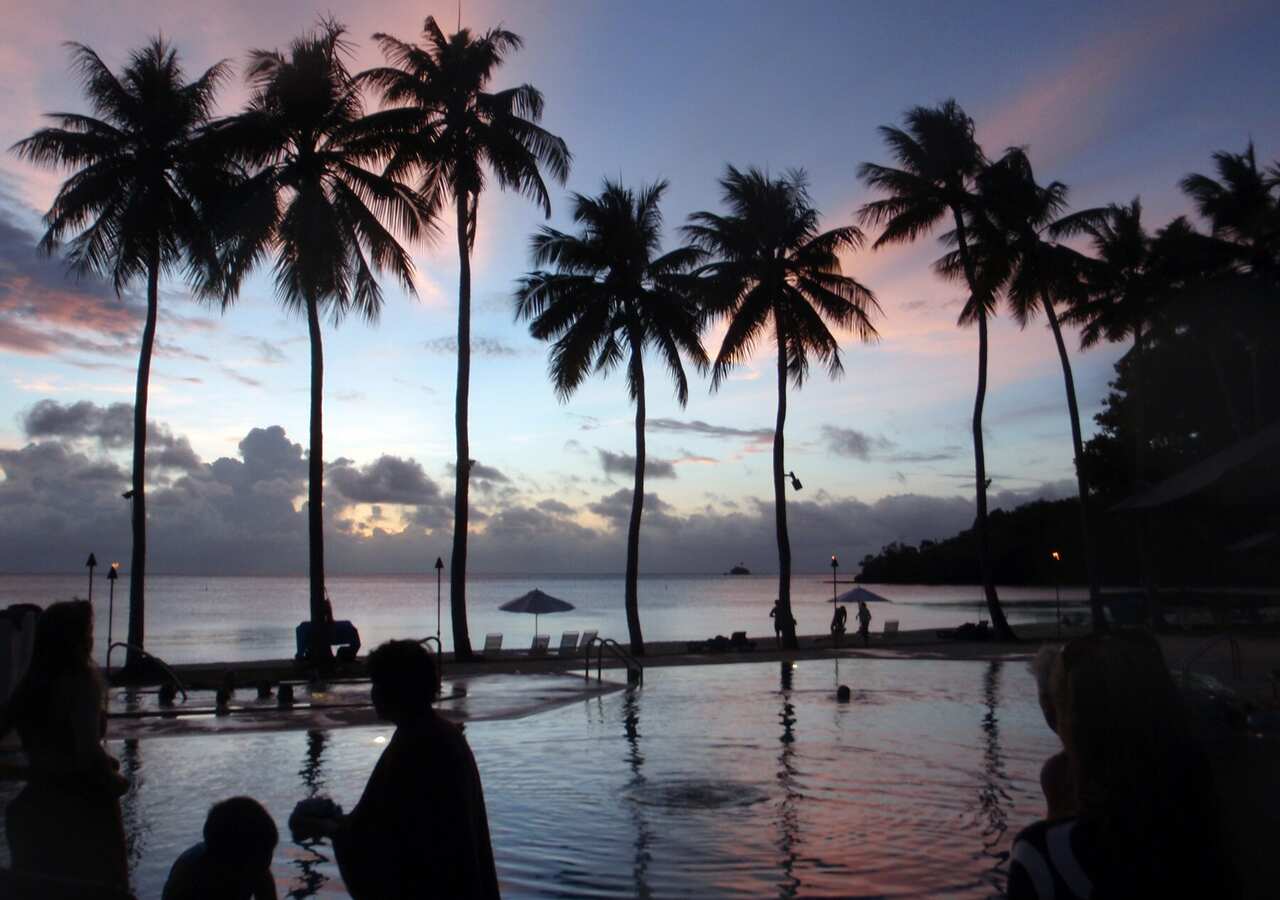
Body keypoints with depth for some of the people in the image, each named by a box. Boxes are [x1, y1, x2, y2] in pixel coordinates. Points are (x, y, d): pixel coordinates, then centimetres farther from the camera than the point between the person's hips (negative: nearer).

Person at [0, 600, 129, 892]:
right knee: (96, 887, 8)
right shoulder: (82, 683, -19)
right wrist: (116, 780, -11)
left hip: (36, 802, 6)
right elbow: (88, 751, -27)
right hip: (83, 805, -6)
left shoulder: (31, 683, 0)